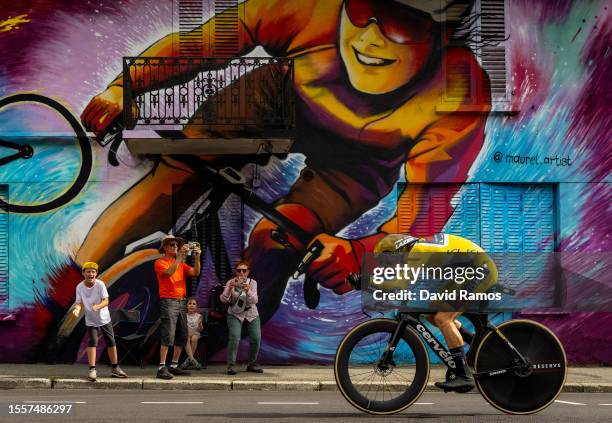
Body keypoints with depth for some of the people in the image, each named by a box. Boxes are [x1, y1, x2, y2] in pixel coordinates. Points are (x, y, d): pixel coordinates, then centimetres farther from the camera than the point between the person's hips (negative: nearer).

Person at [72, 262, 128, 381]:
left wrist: (97, 306, -42)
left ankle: (115, 369, 22)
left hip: (105, 319, 0)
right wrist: (77, 309, -35)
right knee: (92, 343, -13)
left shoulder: (100, 284, -17)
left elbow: (106, 301, -22)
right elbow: (79, 303, -11)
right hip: (91, 321, 0)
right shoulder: (80, 287, -12)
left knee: (111, 343, 8)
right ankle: (92, 370, -8)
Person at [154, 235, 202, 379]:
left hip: (181, 301, 7)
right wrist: (180, 256, -23)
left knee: (182, 336, 7)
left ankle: (174, 366, 14)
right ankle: (162, 368, -14)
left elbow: (195, 272, 5)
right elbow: (169, 272, -21)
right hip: (168, 301, -7)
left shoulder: (181, 263, 18)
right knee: (168, 336, -14)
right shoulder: (160, 262, -1)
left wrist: (197, 257, -9)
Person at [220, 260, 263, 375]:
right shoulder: (231, 282, -9)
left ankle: (252, 364, 15)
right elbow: (223, 299, -19)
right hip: (235, 314, -2)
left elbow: (254, 301, -19)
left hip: (251, 314, 2)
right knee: (234, 338, -20)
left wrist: (248, 291, -37)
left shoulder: (252, 283, -7)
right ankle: (230, 365, -15)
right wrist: (229, 289, -37)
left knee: (256, 339, -4)